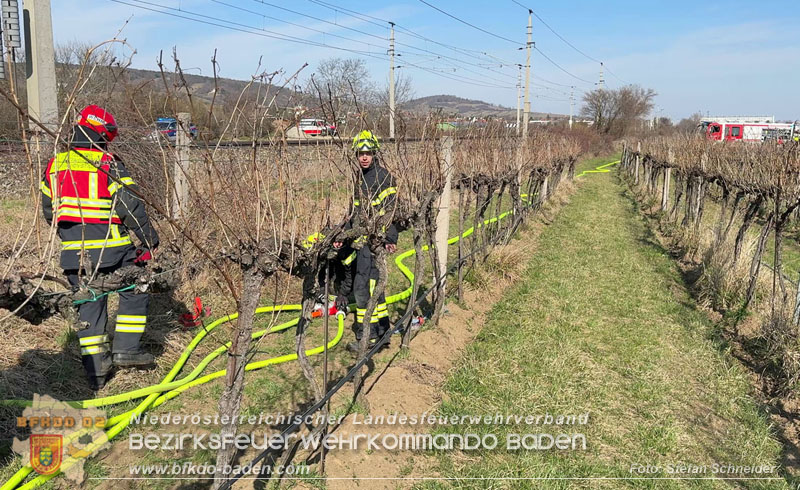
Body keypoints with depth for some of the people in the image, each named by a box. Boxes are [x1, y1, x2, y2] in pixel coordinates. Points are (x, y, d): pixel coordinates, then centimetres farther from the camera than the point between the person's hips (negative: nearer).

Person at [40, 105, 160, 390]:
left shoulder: (55, 165, 10)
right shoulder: (108, 164, -8)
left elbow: (49, 211, 16)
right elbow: (130, 206, -13)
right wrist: (150, 241, -5)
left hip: (74, 252, 5)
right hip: (111, 248, -5)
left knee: (88, 305, 12)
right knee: (134, 291, 15)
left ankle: (95, 370, 14)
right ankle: (126, 348, 10)